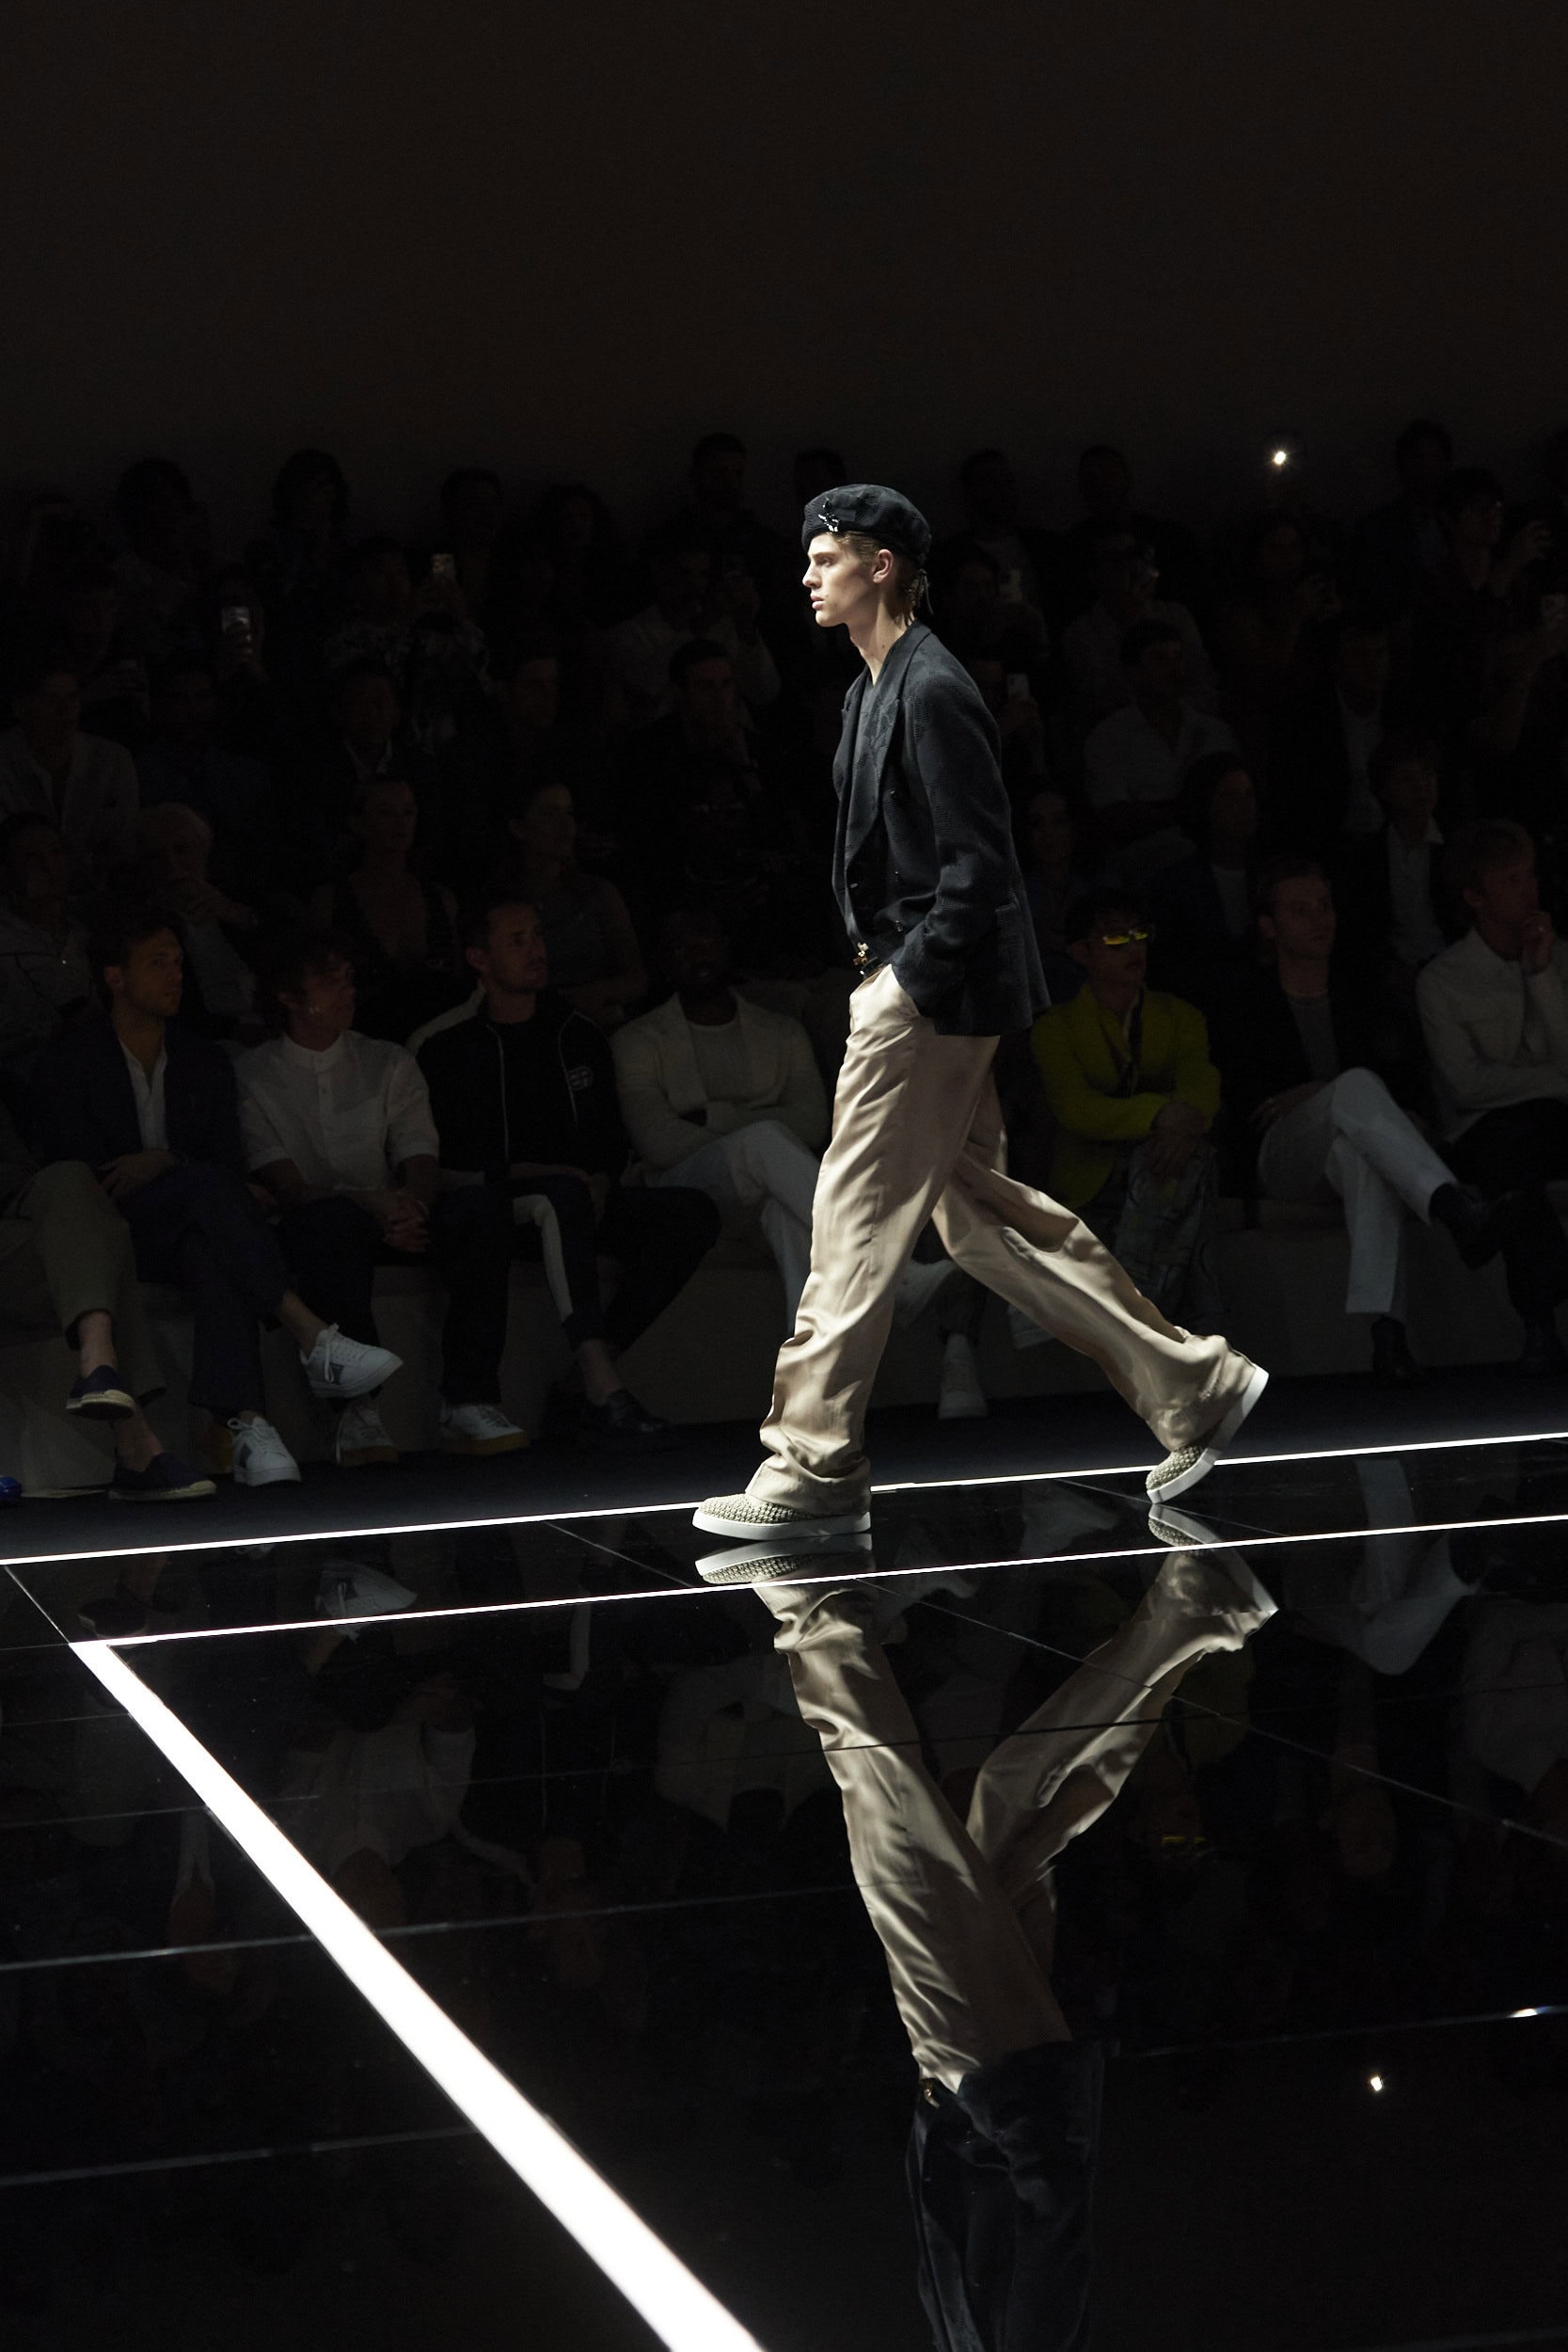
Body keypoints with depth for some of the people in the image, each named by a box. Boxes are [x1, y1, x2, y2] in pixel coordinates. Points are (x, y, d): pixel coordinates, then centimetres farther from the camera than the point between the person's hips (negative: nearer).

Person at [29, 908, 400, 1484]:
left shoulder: (206, 1061, 18)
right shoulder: (67, 1063, 4)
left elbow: (231, 1161, 9)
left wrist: (167, 1162, -13)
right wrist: (190, 1173, -17)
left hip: (183, 1231, 3)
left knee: (215, 1253, -38)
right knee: (209, 1185, -36)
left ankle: (244, 1425, -56)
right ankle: (311, 1334, -47)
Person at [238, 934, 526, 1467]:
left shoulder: (390, 1065, 17)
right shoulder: (254, 1077, 6)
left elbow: (422, 1165, 4)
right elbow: (285, 1185, -8)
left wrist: (410, 1206, -21)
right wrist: (370, 1204, -26)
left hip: (391, 1220, 4)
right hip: (310, 1232, -4)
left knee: (474, 1212, -28)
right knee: (337, 1219, -40)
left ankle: (469, 1403, -34)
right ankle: (357, 1410, -45)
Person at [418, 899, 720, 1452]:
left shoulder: (577, 1034, 20)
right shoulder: (450, 1048, 5)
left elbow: (611, 1139, 21)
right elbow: (443, 1161, -2)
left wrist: (601, 1184, 0)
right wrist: (519, 1172, -12)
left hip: (585, 1199, 5)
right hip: (497, 1206, -5)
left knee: (693, 1213, -22)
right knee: (562, 1194, -40)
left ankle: (589, 1384, -25)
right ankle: (603, 1389, -53)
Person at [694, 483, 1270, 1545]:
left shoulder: (932, 692, -15)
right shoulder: (875, 691, 16)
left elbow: (979, 863, -19)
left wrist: (909, 980, -19)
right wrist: (883, 958, 13)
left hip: (936, 994, -11)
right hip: (916, 983, 11)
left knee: (858, 1221, -6)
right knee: (982, 1213, 13)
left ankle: (816, 1468, -1)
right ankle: (1192, 1387, 18)